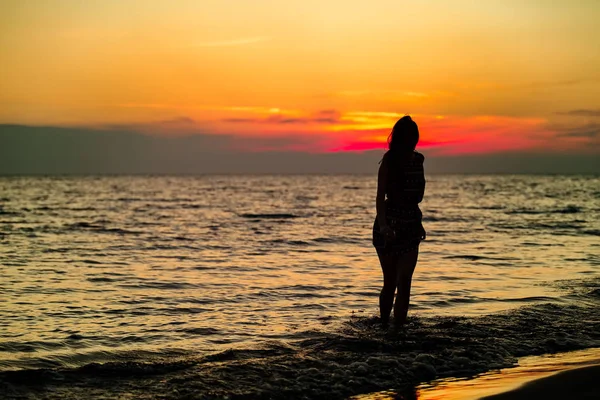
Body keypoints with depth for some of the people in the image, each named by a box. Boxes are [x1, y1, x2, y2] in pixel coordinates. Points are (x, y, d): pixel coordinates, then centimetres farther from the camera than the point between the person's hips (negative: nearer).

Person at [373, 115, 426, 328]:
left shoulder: (418, 160, 5)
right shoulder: (389, 161, -11)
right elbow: (380, 196, -19)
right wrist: (383, 224, -33)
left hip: (411, 225, 4)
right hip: (389, 226, -4)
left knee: (404, 283, -5)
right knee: (390, 283, 7)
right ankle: (383, 326, 27)